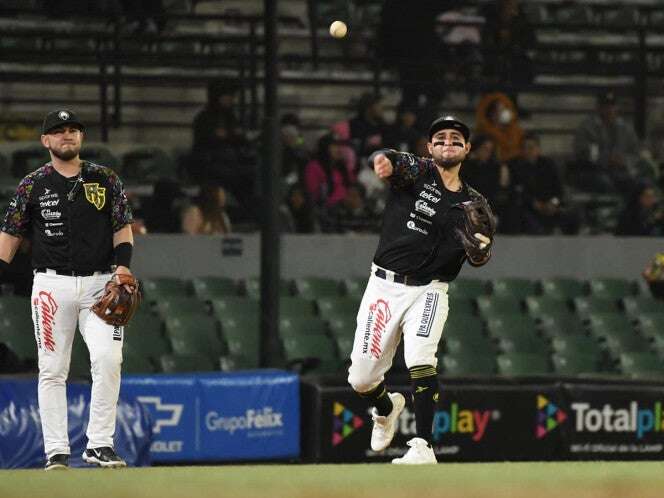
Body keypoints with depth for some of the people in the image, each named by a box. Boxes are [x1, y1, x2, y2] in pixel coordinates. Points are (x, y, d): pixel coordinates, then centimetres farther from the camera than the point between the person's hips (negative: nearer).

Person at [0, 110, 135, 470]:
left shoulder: (105, 180, 9)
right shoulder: (33, 185, 6)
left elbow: (123, 227, 9)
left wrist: (123, 265, -8)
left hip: (99, 283, 0)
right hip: (52, 284, 0)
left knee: (107, 358, -16)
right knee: (52, 369, -1)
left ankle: (99, 445, -10)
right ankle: (56, 451, 2)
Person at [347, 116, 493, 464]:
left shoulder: (473, 203, 8)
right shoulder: (417, 172, -1)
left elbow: (477, 259, 3)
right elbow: (392, 164, -24)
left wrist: (481, 248, -22)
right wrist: (383, 161, -49)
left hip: (429, 291, 0)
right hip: (385, 285, 0)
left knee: (420, 358, -26)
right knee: (360, 379, 2)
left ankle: (423, 447, -25)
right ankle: (387, 407, 38)